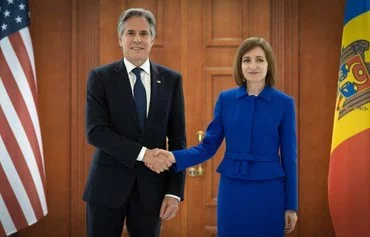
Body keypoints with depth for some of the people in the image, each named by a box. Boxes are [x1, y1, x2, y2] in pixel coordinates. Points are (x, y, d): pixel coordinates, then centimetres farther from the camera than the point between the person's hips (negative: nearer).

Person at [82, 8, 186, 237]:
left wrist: (174, 192, -3)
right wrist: (142, 153, -20)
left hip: (151, 186, 2)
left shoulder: (172, 80, 4)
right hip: (108, 184, -2)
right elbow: (95, 131, -11)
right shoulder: (100, 77, -1)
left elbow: (177, 139, 4)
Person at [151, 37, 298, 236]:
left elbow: (289, 156, -1)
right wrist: (175, 157, -15)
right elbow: (209, 146, 2)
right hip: (232, 190, 2)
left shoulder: (284, 103, -3)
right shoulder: (226, 99, 2)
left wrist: (291, 205, 0)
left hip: (268, 191, -1)